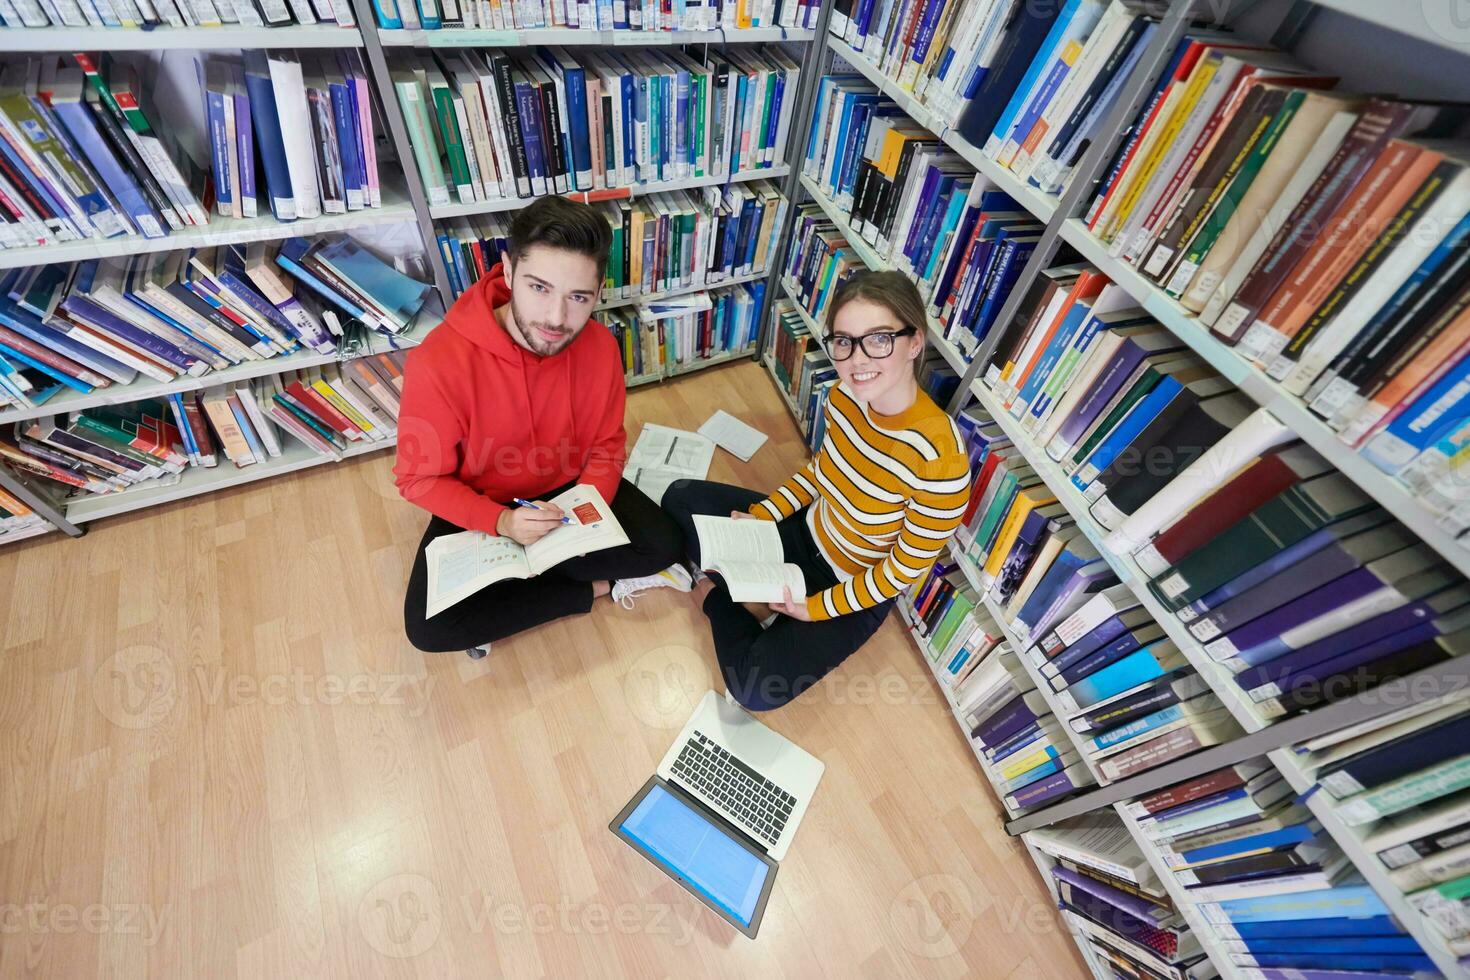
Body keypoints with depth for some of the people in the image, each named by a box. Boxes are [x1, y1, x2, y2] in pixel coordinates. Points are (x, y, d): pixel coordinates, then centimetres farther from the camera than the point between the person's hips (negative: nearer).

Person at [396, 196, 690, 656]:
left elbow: (607, 445, -5)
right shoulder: (439, 362, -30)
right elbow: (420, 477, -17)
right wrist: (501, 522, -31)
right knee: (429, 626, -19)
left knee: (662, 545, -14)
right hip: (479, 505, -2)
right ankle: (599, 586, -5)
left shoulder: (600, 347, -19)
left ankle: (501, 588, -4)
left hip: (569, 486, 3)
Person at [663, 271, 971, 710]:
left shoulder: (940, 458, -35)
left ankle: (727, 605, 9)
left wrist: (814, 609, -15)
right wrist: (760, 516, -5)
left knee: (757, 689, -18)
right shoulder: (845, 395, -16)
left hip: (857, 591, -5)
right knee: (680, 498, 4)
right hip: (806, 531, 6)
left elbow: (907, 567, -21)